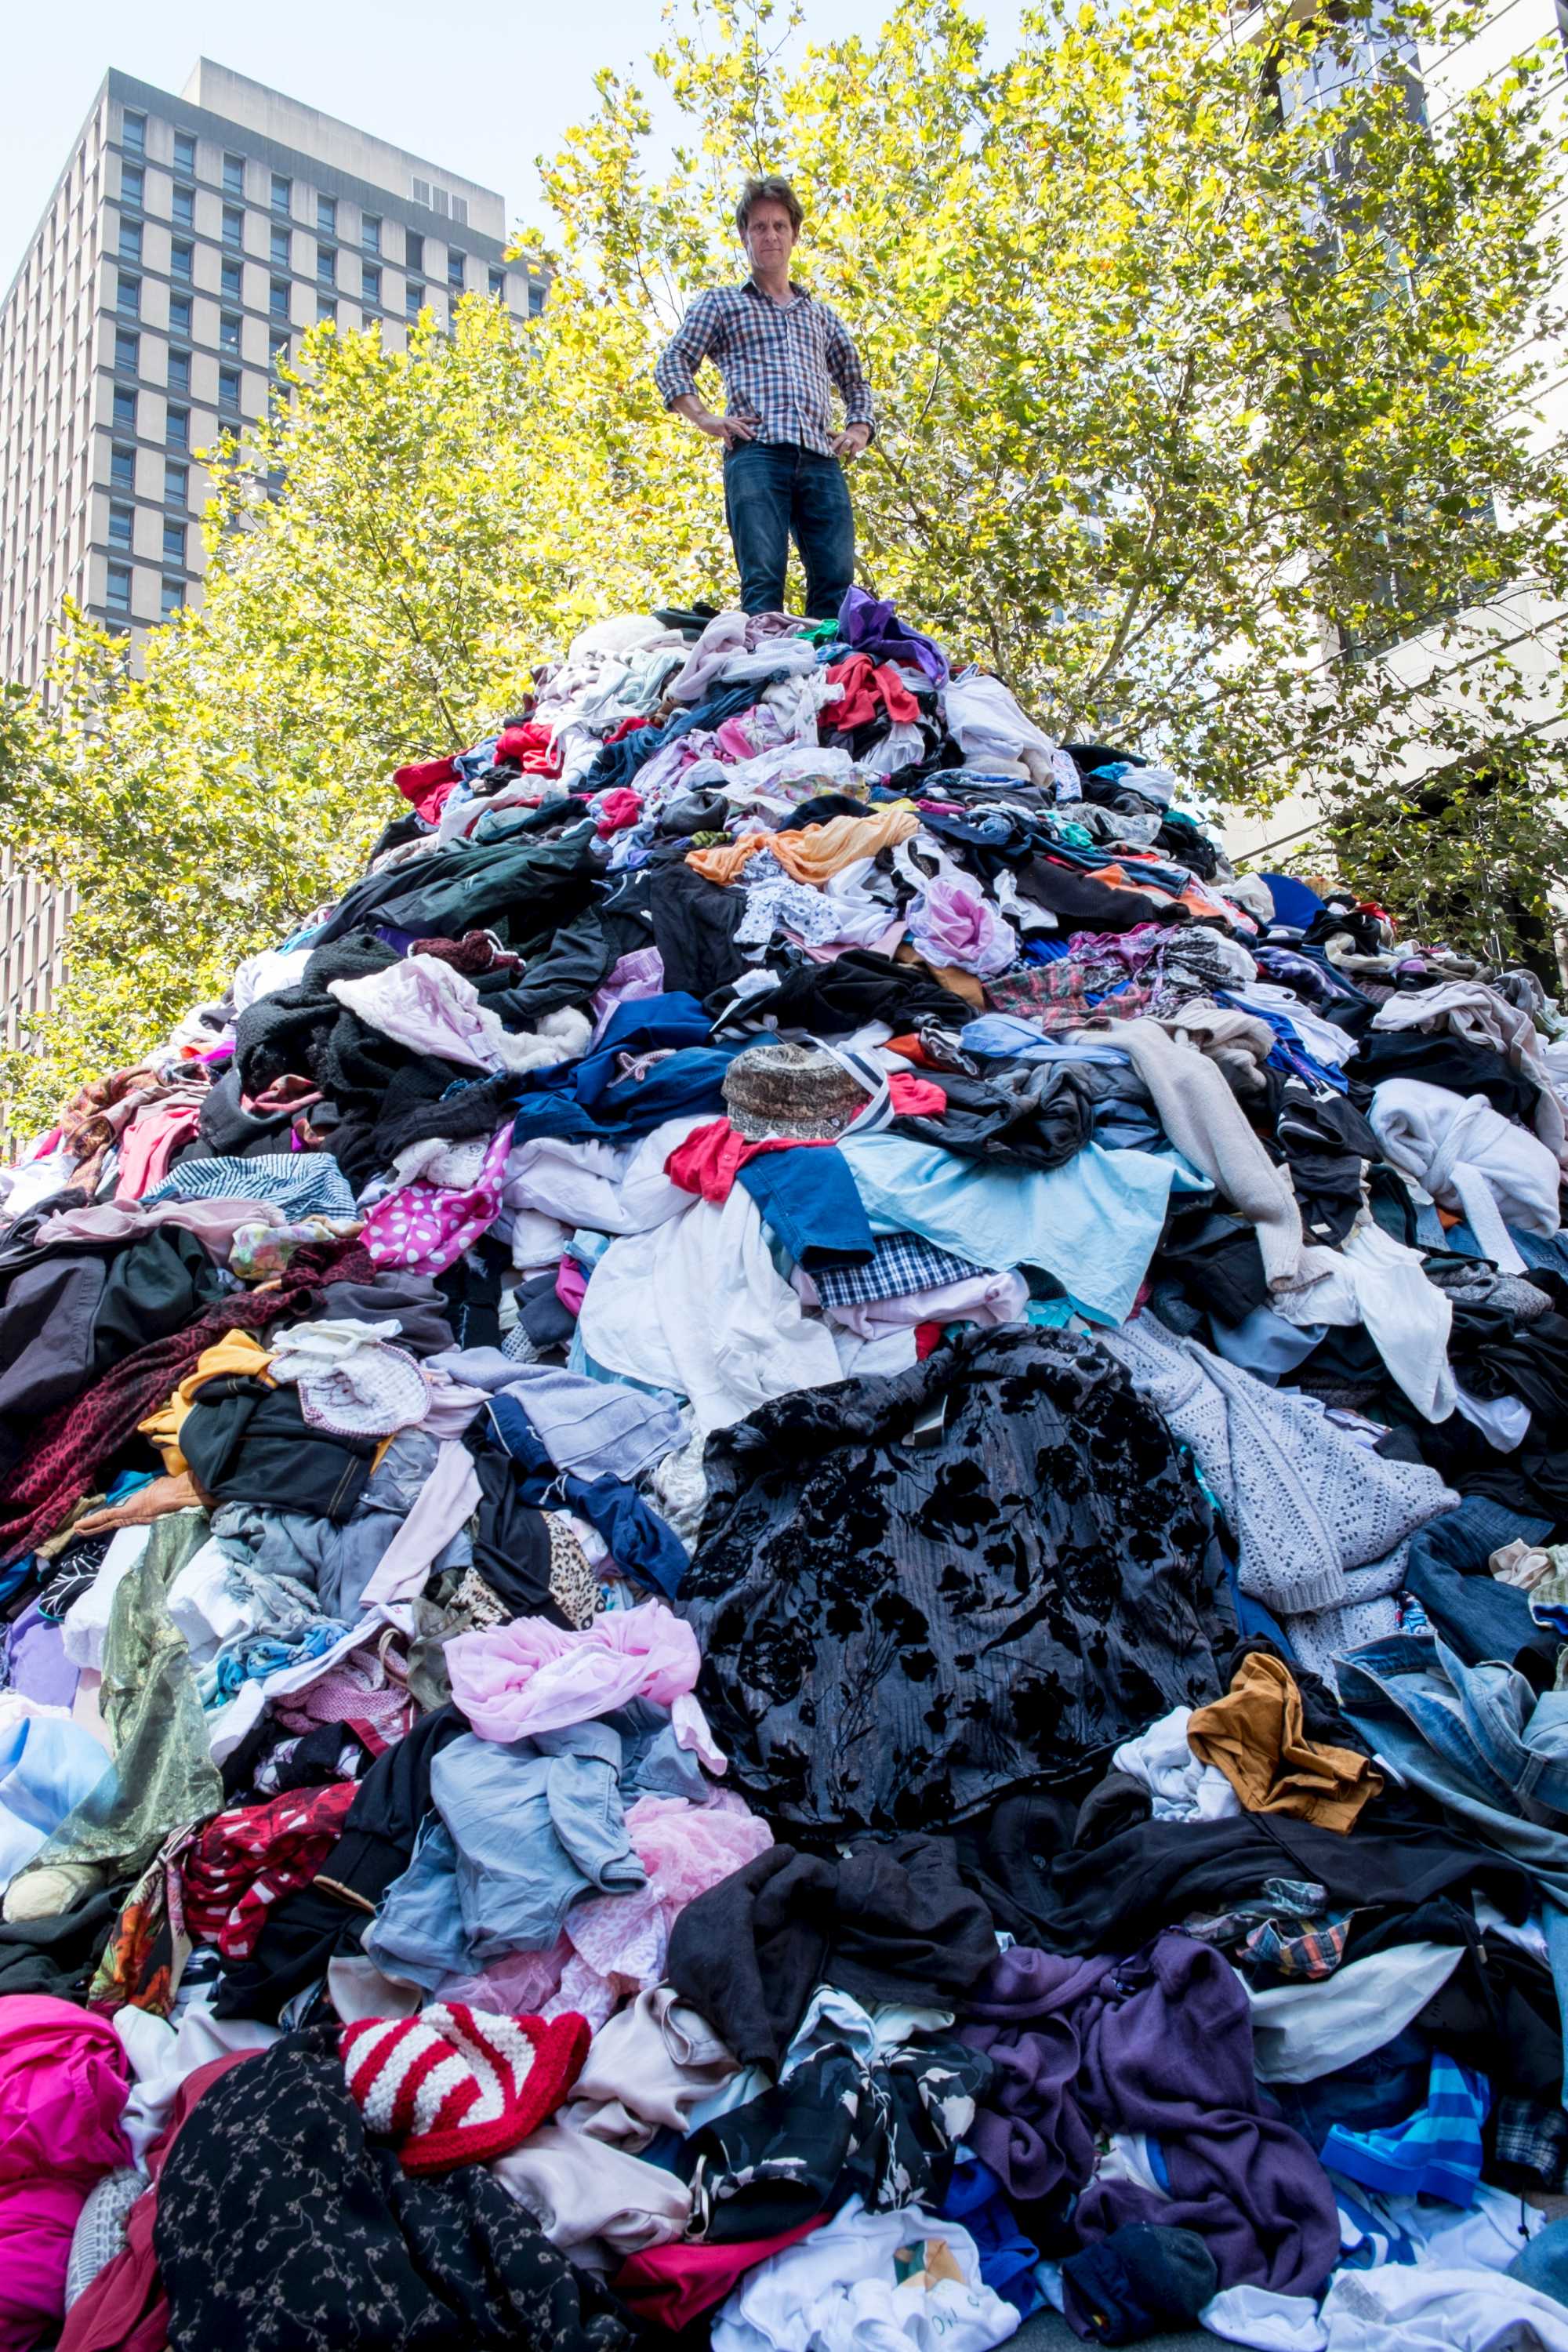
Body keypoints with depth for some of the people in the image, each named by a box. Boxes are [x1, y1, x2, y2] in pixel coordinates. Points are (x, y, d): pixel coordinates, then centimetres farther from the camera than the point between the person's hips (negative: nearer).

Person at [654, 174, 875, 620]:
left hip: (821, 461, 3)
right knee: (763, 582, -18)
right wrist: (705, 419, -3)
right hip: (755, 454, -3)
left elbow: (855, 382, 36)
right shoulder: (721, 302, 21)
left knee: (837, 583, -12)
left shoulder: (821, 314, 31)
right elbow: (672, 366, 14)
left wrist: (858, 428, 16)